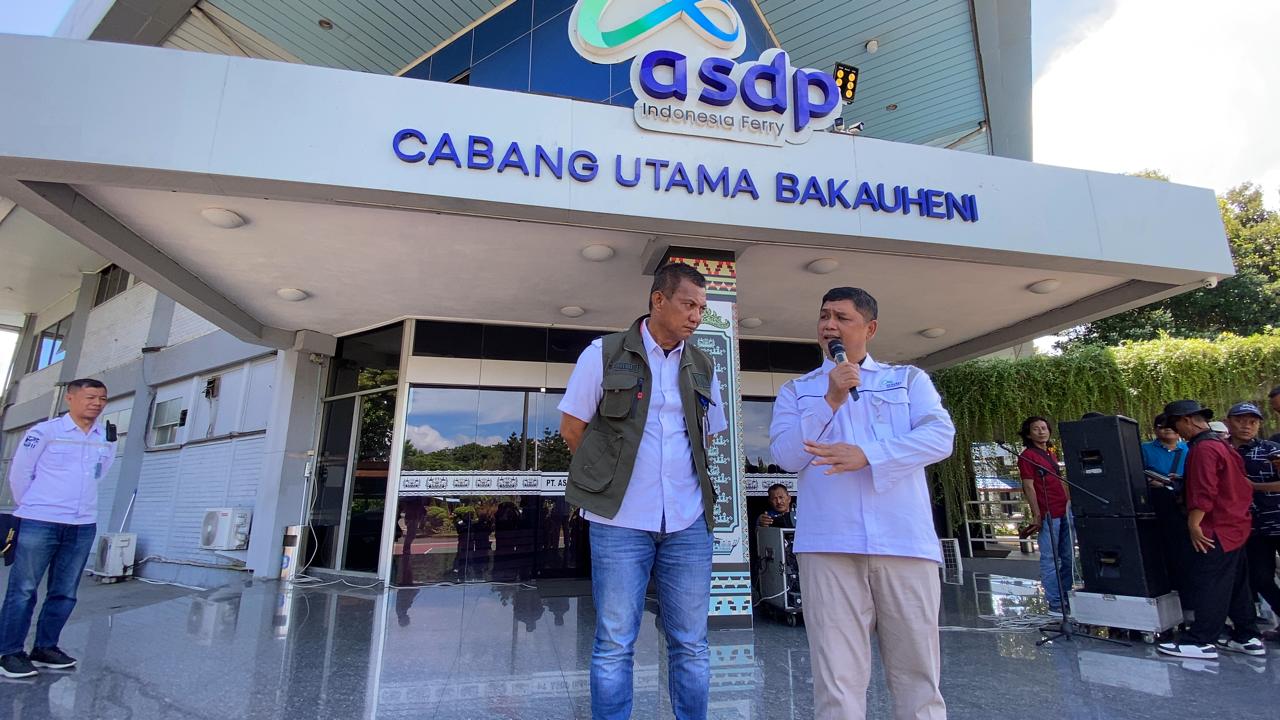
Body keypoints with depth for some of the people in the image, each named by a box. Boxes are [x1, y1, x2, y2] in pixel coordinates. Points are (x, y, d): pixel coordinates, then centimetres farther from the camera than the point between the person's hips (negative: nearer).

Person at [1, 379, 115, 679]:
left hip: (83, 527, 4)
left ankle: (45, 648, 22)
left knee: (65, 593, 10)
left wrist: (77, 503, 14)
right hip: (38, 524, -4)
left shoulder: (107, 438, 5)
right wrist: (33, 507, 6)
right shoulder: (44, 431, -7)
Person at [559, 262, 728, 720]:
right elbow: (572, 427, 3)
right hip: (620, 521, -3)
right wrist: (611, 476, 6)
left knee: (691, 644, 11)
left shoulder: (702, 368, 10)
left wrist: (677, 473, 10)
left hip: (689, 523, 4)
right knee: (615, 645, 6)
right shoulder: (604, 354, -2)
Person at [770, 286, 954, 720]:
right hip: (828, 544, 0)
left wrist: (867, 454, -15)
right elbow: (786, 455, 3)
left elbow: (940, 436, -1)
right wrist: (832, 401, -6)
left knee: (916, 673, 8)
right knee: (837, 677, 2)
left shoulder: (909, 379, 15)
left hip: (905, 541, 1)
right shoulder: (796, 390, 16)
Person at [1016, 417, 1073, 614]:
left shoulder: (1051, 454, 17)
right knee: (1050, 559, -2)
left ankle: (1067, 597, 25)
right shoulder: (1027, 456, -7)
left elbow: (1060, 482, 23)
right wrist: (1036, 515, -14)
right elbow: (1028, 487, -11)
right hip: (1048, 514, -8)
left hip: (1065, 511, 8)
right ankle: (1055, 603, 4)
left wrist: (1070, 501, 15)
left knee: (1069, 558, 14)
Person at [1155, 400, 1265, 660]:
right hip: (1235, 525, 10)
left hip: (1216, 530, -10)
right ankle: (1247, 637, 24)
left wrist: (1194, 524, -21)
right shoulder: (1221, 445, 15)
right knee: (1236, 585, 16)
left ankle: (1201, 642, -3)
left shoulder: (1204, 448, -17)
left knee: (1208, 586, -6)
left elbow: (1204, 492, -24)